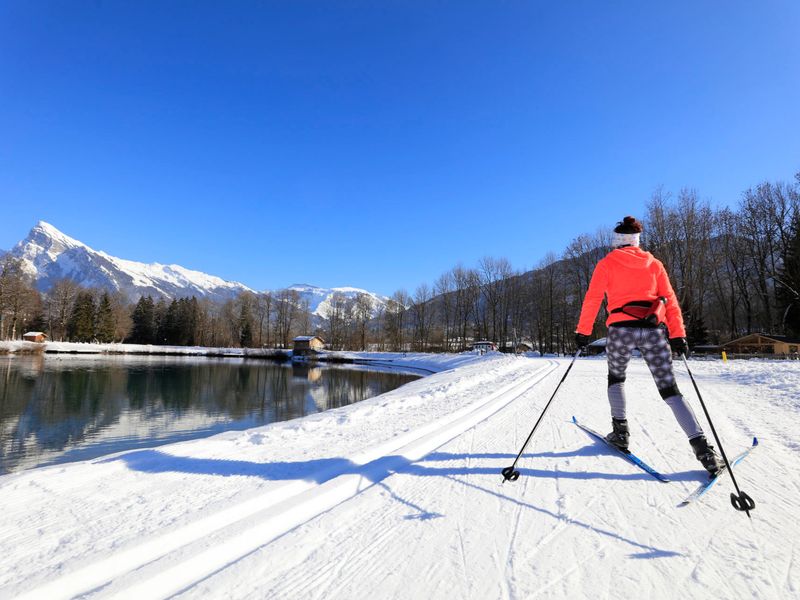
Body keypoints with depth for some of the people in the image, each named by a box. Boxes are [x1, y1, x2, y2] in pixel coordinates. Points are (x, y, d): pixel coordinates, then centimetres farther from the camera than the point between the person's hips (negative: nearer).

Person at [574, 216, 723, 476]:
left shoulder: (607, 263, 8)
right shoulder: (654, 263, 17)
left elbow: (592, 299, 2)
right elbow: (670, 300, 11)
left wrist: (582, 332, 6)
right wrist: (678, 335, 11)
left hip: (621, 328, -2)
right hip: (654, 330, 2)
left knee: (616, 377, 23)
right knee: (669, 389, 7)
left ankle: (620, 431, 18)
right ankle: (700, 445, -6)